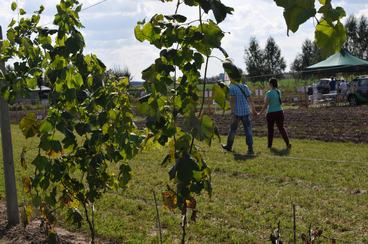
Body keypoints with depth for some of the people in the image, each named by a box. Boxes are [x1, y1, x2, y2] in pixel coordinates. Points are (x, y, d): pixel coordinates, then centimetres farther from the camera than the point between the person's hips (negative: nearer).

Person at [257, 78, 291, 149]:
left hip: (271, 113, -5)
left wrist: (260, 113, -4)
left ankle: (269, 145, 18)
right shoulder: (279, 92, 4)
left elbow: (265, 105, -13)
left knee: (270, 129, 10)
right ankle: (288, 143, -1)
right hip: (279, 112, 5)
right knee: (281, 128, 11)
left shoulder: (269, 93, -14)